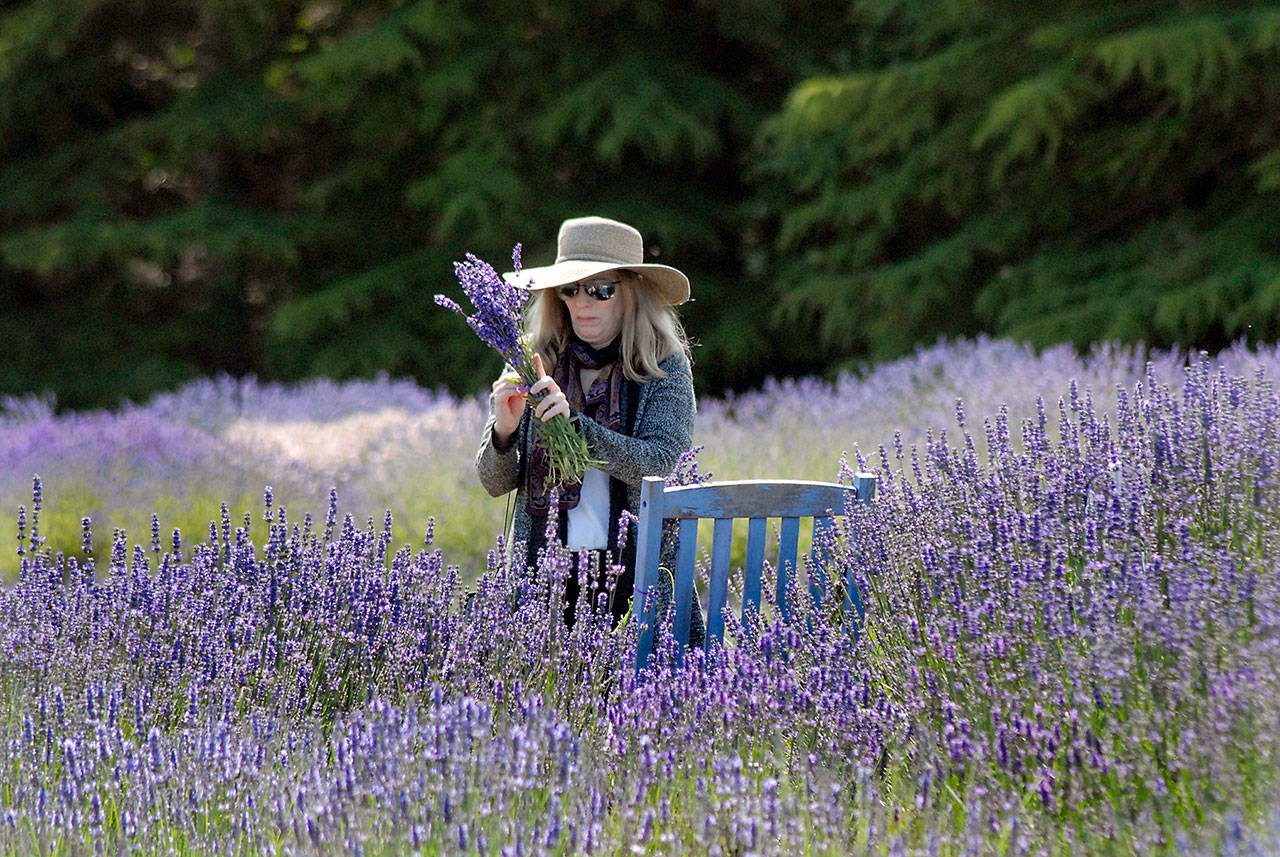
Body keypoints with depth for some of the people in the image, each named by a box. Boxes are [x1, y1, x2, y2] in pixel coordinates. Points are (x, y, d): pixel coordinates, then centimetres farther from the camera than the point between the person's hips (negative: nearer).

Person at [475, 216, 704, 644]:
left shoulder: (665, 368, 0)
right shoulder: (536, 366, 6)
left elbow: (659, 466, -14)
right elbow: (495, 482, 4)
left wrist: (574, 422, -24)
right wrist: (503, 430, -17)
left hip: (637, 572, -1)